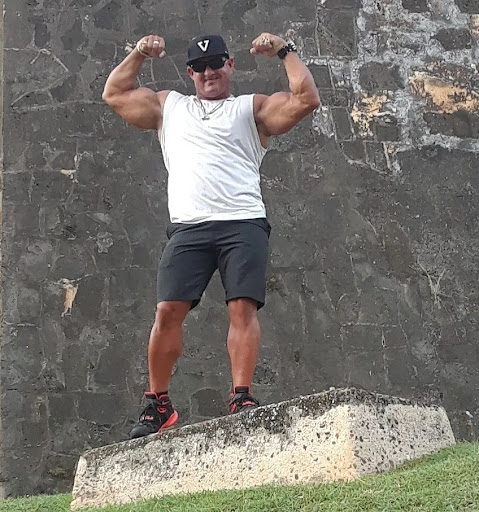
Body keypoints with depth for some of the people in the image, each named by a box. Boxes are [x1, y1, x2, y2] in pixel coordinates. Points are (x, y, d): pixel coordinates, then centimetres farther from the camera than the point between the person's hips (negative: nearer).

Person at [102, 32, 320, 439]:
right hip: (188, 226, 2)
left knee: (243, 306, -15)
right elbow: (114, 95, 30)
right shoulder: (169, 107, 26)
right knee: (168, 310, -9)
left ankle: (241, 397, -15)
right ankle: (158, 404, 0)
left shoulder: (252, 108, 16)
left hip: (243, 223, -2)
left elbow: (307, 99, 5)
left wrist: (285, 50, 8)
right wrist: (138, 54, 22)